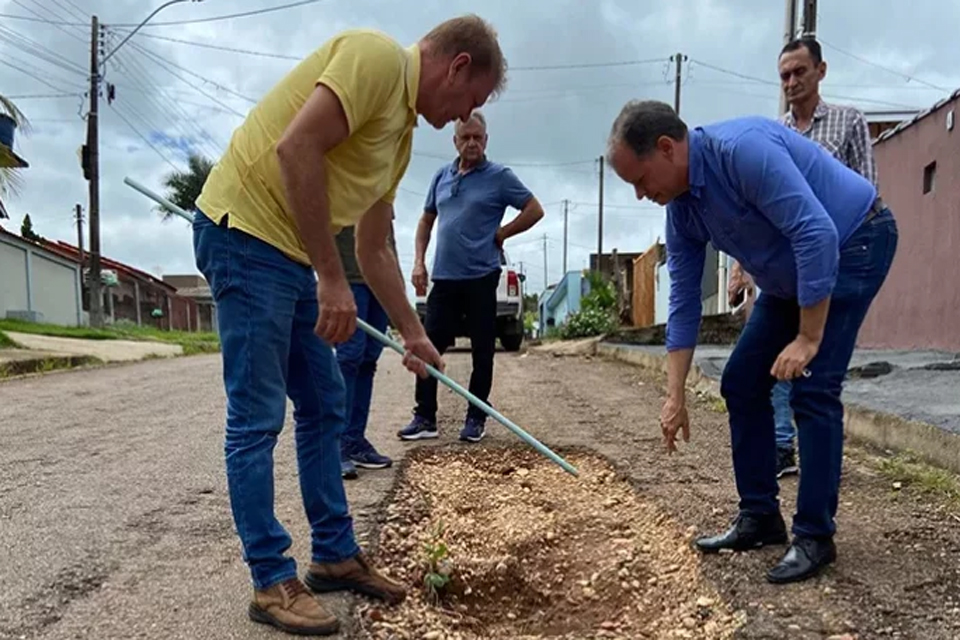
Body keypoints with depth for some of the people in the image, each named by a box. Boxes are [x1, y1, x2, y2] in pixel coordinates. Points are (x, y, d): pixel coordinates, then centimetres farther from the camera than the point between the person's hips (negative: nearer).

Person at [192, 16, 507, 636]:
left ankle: (335, 554, 25)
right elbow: (295, 148, -24)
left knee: (326, 408, 12)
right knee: (257, 419, -3)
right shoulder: (376, 54, -10)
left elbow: (376, 249, 21)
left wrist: (414, 333, 24)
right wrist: (332, 278, -22)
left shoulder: (403, 128, 17)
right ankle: (273, 582, 10)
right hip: (245, 231, -10)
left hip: (292, 254, 10)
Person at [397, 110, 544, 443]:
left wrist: (500, 234, -3)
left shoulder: (500, 177, -2)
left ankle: (476, 418, 16)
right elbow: (426, 220, 19)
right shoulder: (442, 176, 13)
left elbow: (535, 210, 0)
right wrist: (419, 262, 10)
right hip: (443, 277, 5)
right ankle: (425, 417, 12)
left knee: (482, 351, 4)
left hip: (480, 278, -4)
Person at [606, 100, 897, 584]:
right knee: (741, 383, 3)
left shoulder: (743, 149, -30)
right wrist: (675, 395, -2)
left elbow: (817, 235, -34)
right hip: (791, 276, 8)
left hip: (852, 246, -8)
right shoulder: (680, 210, -4)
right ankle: (759, 517, 14)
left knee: (812, 389, -15)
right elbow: (683, 302, -1)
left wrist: (809, 338, -29)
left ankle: (815, 536, -2)